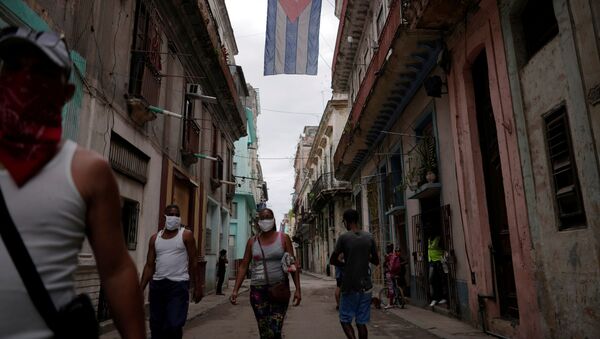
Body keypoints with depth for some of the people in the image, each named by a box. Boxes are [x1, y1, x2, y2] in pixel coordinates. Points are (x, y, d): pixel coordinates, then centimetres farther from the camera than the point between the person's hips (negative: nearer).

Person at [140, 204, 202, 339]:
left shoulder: (186, 235, -1)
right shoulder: (155, 238, 9)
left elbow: (192, 263, -1)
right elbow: (149, 265, 10)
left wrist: (196, 287, -4)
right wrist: (140, 288, 4)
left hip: (179, 285, -4)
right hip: (157, 284, 4)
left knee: (174, 325, -10)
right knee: (156, 326, 11)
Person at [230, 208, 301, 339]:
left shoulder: (283, 238, 1)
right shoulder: (252, 241, 6)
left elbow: (293, 265, 0)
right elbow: (243, 266, 8)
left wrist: (298, 289, -7)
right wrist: (235, 290, 0)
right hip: (258, 290, 2)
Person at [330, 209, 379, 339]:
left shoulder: (344, 237, -9)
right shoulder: (369, 237, 2)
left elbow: (332, 260, -4)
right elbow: (376, 261, 9)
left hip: (349, 286, -4)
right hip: (366, 286, 4)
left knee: (345, 320, 8)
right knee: (361, 322, 11)